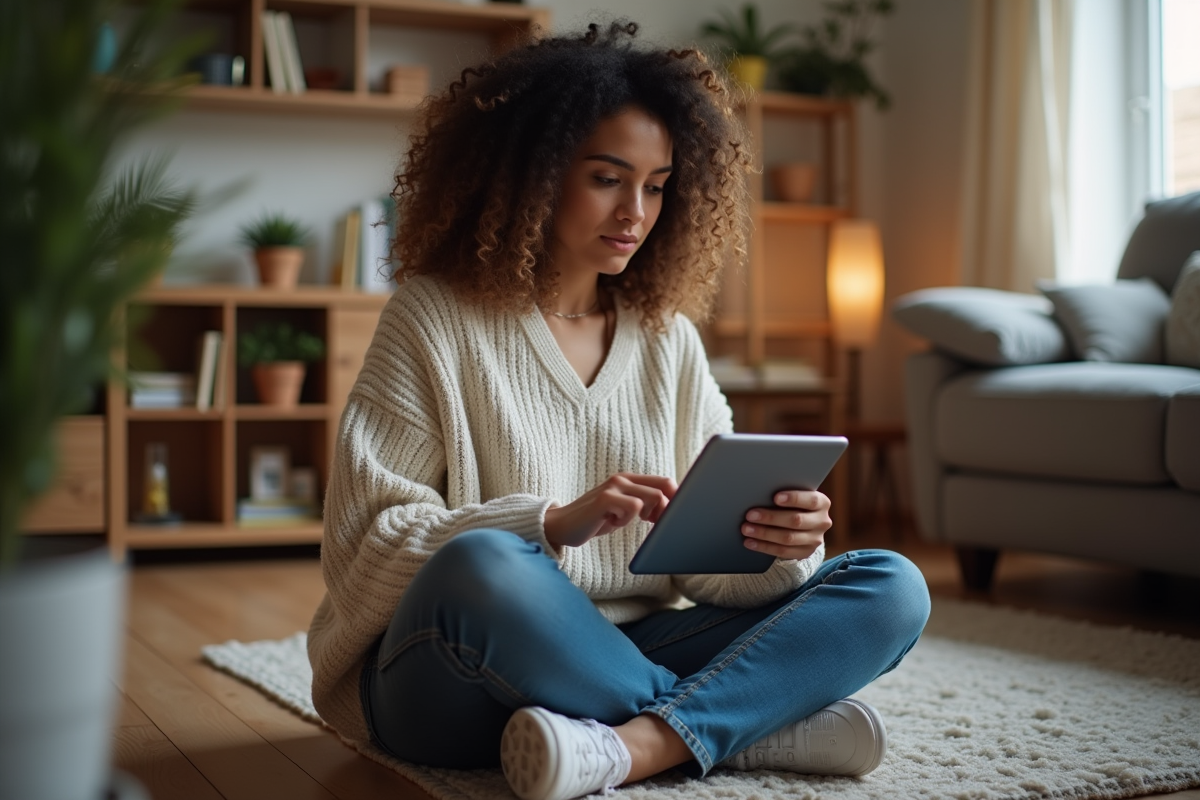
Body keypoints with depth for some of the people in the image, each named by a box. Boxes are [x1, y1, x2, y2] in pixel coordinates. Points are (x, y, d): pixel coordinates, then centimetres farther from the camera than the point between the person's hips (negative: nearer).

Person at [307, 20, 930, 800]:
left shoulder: (669, 339, 11)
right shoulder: (434, 321, -2)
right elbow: (360, 544, -10)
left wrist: (773, 546, -17)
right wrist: (555, 523, -23)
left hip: (622, 660, 5)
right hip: (453, 683, -4)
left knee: (891, 587, -11)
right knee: (482, 567, -38)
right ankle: (767, 724, -21)